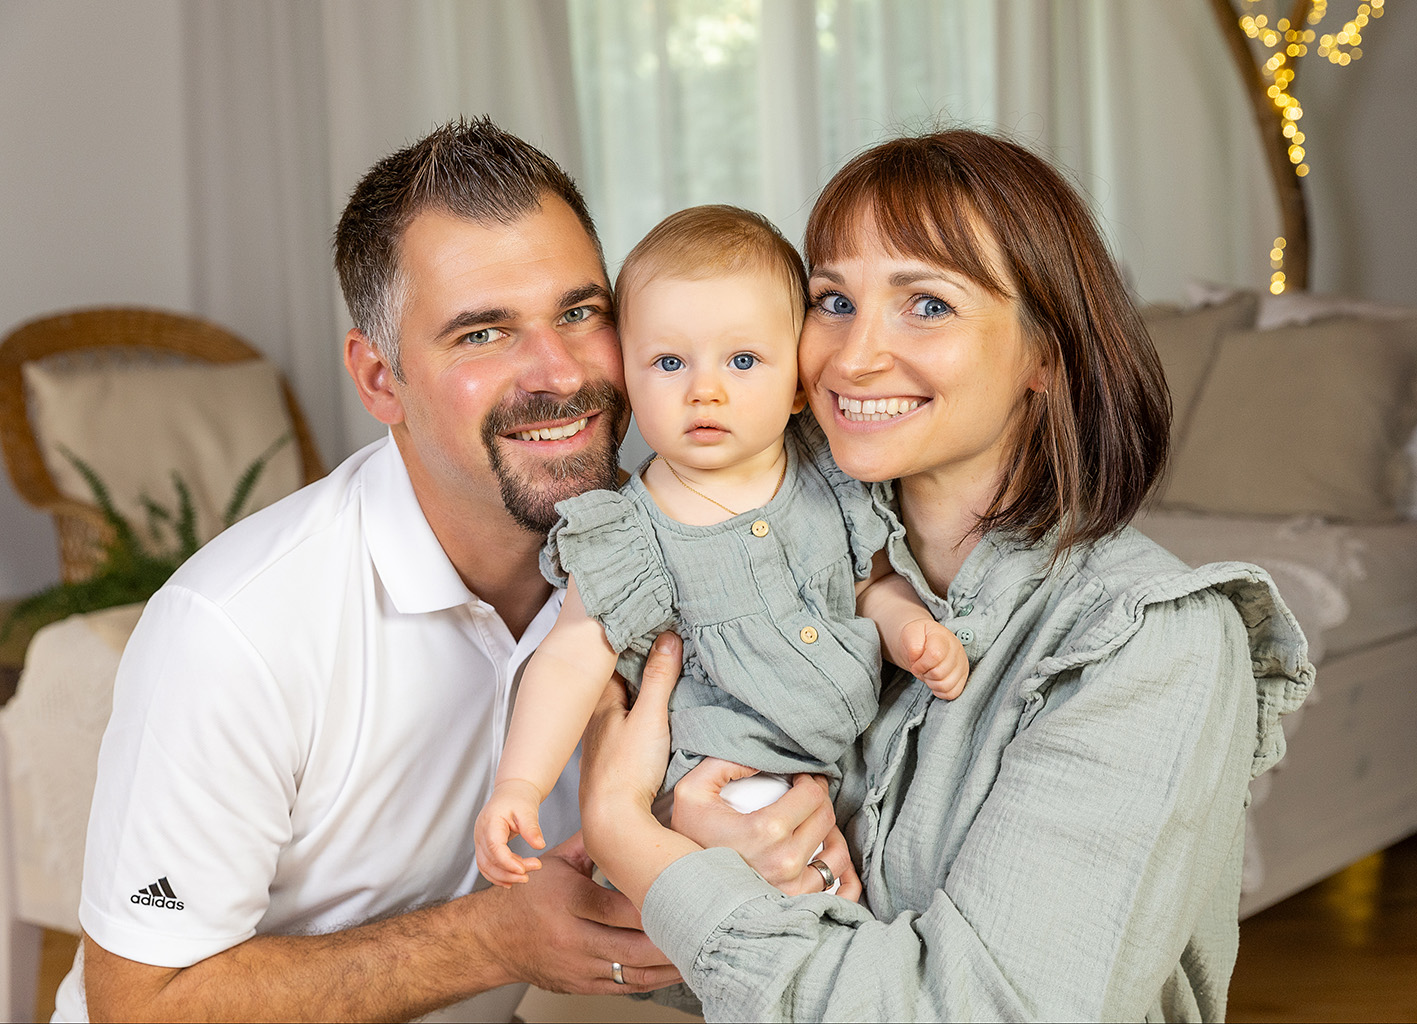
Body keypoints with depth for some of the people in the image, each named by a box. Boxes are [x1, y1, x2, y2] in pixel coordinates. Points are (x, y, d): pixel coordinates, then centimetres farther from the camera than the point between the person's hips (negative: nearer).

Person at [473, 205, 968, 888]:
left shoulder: (832, 486, 0)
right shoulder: (629, 538, -11)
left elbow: (874, 584, 13)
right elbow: (572, 660, -14)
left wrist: (915, 633, -9)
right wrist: (519, 787, -25)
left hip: (859, 758, 4)